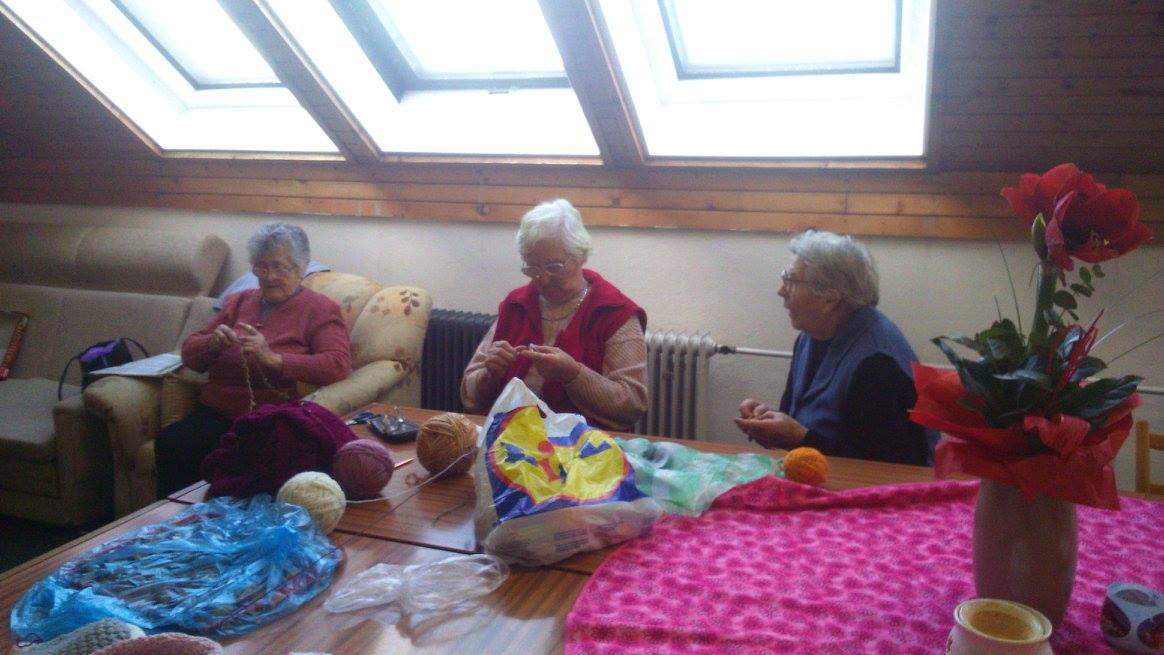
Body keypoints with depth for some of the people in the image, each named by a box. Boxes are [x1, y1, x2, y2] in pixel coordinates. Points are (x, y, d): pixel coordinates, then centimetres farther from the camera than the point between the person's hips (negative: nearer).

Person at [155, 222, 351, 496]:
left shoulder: (320, 309, 5)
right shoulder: (239, 301, 22)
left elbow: (338, 365, -11)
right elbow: (189, 352, 21)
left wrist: (273, 358, -21)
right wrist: (212, 342, -3)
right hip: (216, 413, 5)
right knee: (169, 442, -25)